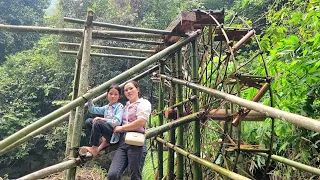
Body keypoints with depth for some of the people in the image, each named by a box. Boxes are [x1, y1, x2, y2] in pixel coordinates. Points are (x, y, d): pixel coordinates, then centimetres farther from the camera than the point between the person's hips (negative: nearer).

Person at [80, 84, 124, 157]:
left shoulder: (119, 106, -7)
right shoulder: (106, 107, 15)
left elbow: (117, 122, -21)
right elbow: (92, 110, 20)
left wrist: (102, 119, -20)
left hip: (114, 133, -8)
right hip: (106, 131, 8)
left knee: (98, 123, -29)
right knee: (88, 121, 3)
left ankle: (94, 148, -14)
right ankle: (103, 140, -7)